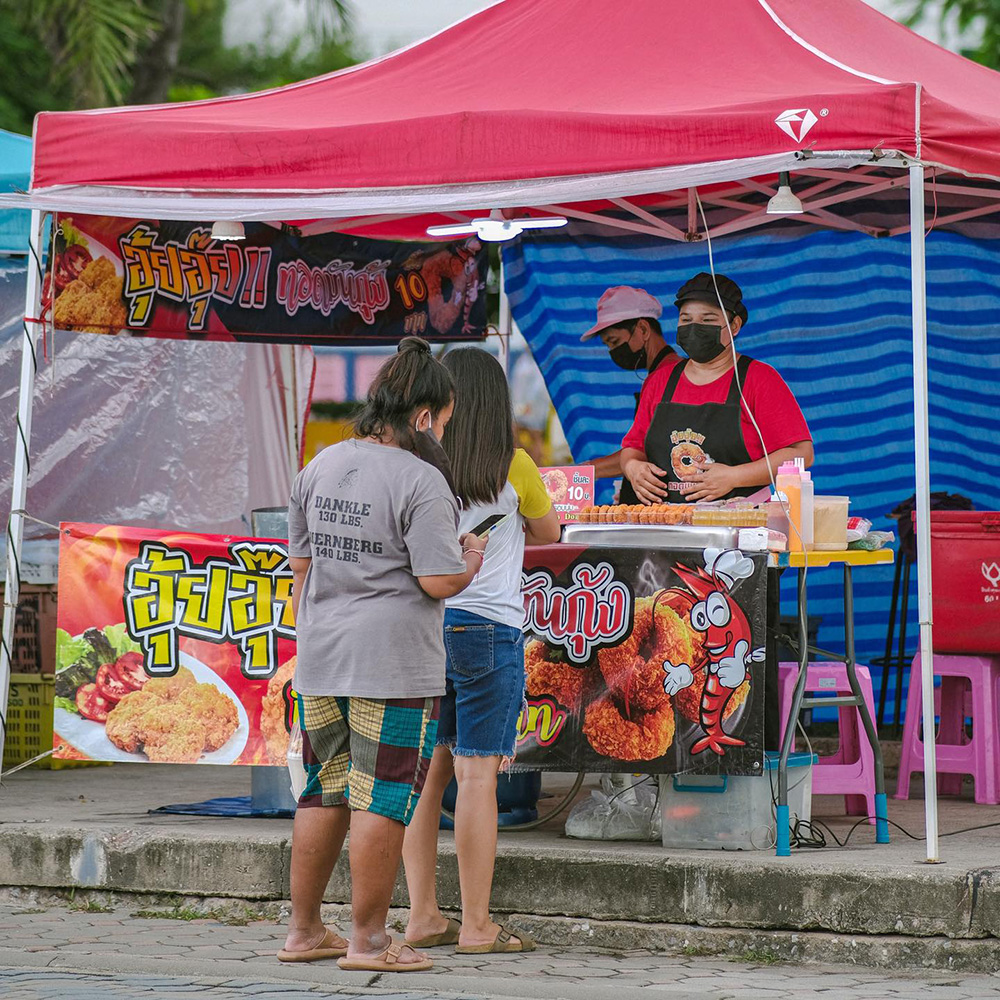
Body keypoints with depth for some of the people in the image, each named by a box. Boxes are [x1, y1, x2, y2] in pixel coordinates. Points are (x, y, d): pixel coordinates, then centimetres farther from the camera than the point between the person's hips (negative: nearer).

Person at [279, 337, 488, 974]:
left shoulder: (320, 467, 10)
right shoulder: (421, 482, -13)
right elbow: (439, 582, -16)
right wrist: (471, 561, 4)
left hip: (322, 660, 7)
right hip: (394, 663, -7)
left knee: (325, 795, 15)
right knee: (382, 801, -1)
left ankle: (304, 931, 20)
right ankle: (369, 940, 2)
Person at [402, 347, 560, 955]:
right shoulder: (513, 466, -5)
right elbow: (548, 533, 13)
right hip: (487, 624, -4)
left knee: (428, 769, 8)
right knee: (477, 773, -3)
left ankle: (423, 917, 11)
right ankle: (476, 926, -1)